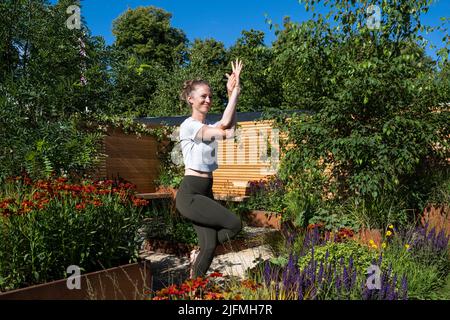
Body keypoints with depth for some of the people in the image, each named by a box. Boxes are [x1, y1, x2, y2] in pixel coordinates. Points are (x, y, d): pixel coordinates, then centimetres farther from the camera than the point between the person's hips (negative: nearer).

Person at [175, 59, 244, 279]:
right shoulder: (188, 126, -10)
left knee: (210, 245, 0)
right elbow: (224, 126, -21)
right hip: (189, 193, -7)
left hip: (206, 192, 7)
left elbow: (227, 126, -11)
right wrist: (234, 92, -15)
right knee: (234, 224, -12)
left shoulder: (209, 127, 14)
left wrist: (233, 94, -17)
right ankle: (199, 254, 11)